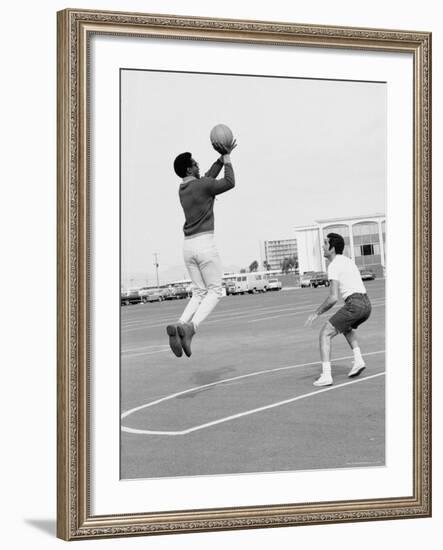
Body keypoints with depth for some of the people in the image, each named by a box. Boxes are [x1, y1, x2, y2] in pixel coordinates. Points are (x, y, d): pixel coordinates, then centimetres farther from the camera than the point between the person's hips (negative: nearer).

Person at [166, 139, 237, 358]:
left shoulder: (183, 188, 16)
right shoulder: (203, 186, -8)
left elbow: (209, 178, 31)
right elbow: (229, 183, 4)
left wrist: (222, 157, 28)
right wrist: (227, 158, 13)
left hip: (188, 246, 7)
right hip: (205, 243, -7)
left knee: (199, 293, 12)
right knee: (215, 291, 1)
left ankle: (180, 325, -13)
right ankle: (190, 327, -22)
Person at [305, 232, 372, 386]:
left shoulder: (333, 266, -7)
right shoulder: (348, 261, 21)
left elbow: (333, 298, -13)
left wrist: (317, 313, -4)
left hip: (354, 303, -9)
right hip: (366, 304, 9)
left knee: (325, 334, -2)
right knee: (346, 327, 36)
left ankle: (326, 375, -12)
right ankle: (358, 360, 20)